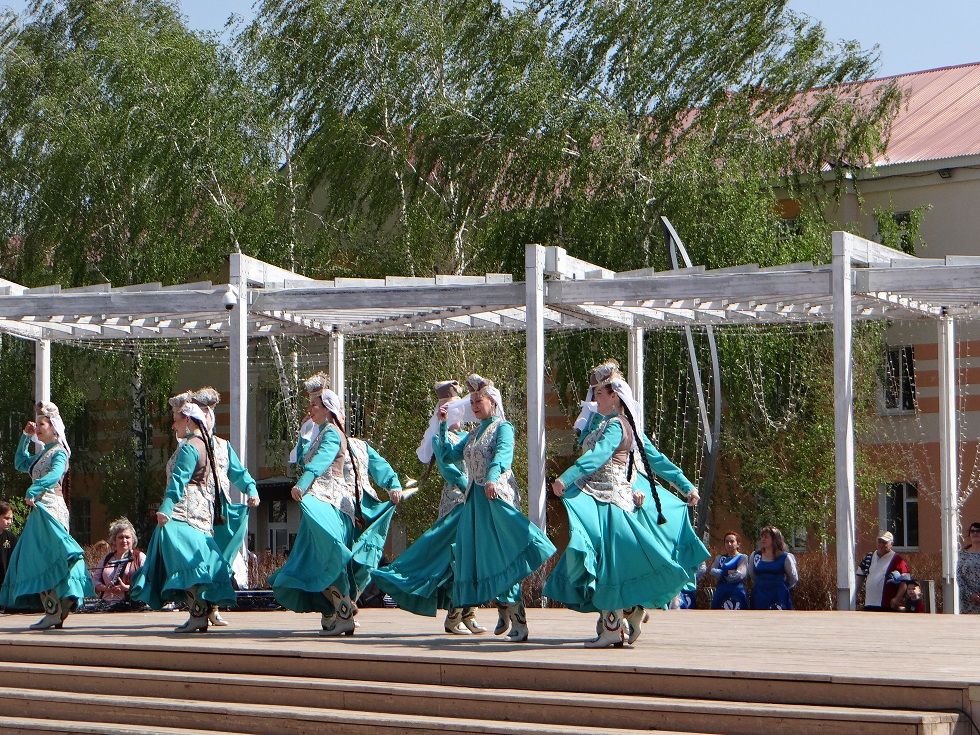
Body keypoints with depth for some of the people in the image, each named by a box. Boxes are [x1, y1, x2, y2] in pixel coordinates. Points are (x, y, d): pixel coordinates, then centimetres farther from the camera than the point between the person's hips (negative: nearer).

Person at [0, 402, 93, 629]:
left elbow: (55, 475, -25)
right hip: (40, 510, 9)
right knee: (37, 560, 8)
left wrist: (33, 491, -34)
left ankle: (54, 613, -14)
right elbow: (20, 464, 29)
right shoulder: (42, 452, 19)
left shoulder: (58, 451, -8)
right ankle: (56, 611, 7)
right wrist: (25, 437, 22)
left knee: (44, 559, -12)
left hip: (50, 508, -9)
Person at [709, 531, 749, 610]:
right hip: (720, 594, 4)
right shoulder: (719, 558, 18)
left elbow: (739, 575, -12)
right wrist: (728, 572, -10)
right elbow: (712, 571, 1)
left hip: (737, 595, -4)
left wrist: (720, 574, -2)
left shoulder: (742, 557, 4)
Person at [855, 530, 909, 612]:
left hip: (887, 606, -6)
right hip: (868, 605, 6)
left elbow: (904, 582, -8)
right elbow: (860, 576, 22)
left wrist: (897, 599, -17)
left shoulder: (897, 560, -5)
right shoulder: (869, 557, 13)